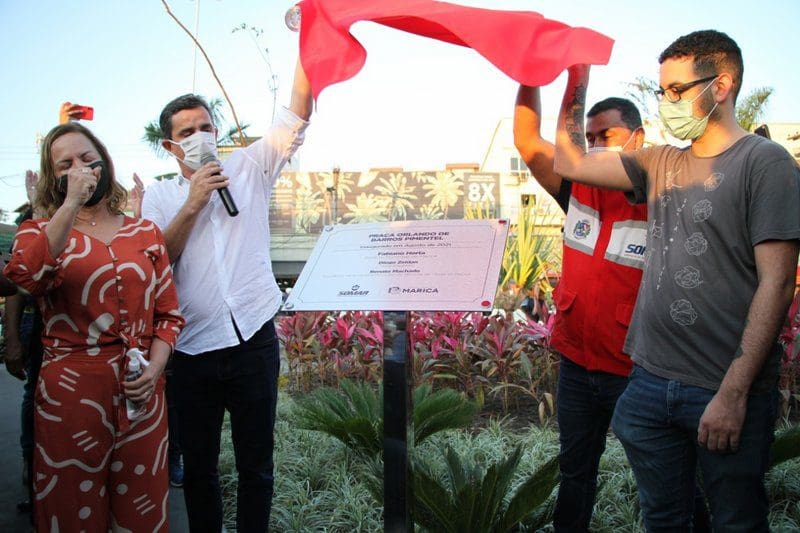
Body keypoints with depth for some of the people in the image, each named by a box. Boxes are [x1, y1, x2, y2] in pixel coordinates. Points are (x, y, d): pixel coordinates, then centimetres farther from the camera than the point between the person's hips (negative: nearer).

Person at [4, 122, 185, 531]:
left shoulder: (146, 233, 10)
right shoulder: (39, 231, 5)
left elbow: (169, 314, 10)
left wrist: (154, 368, -6)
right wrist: (72, 202, -19)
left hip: (141, 392, 2)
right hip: (70, 391, -2)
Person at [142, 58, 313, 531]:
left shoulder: (249, 169, 6)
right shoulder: (160, 196, 7)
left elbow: (298, 114, -3)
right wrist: (192, 205, -11)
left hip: (254, 340, -1)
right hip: (193, 348, 1)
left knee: (256, 464, 11)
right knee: (199, 465, 15)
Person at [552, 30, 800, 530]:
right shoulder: (660, 163, 11)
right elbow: (570, 163, 15)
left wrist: (733, 393, -18)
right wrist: (577, 85, 9)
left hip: (727, 393, -5)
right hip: (651, 383, 6)